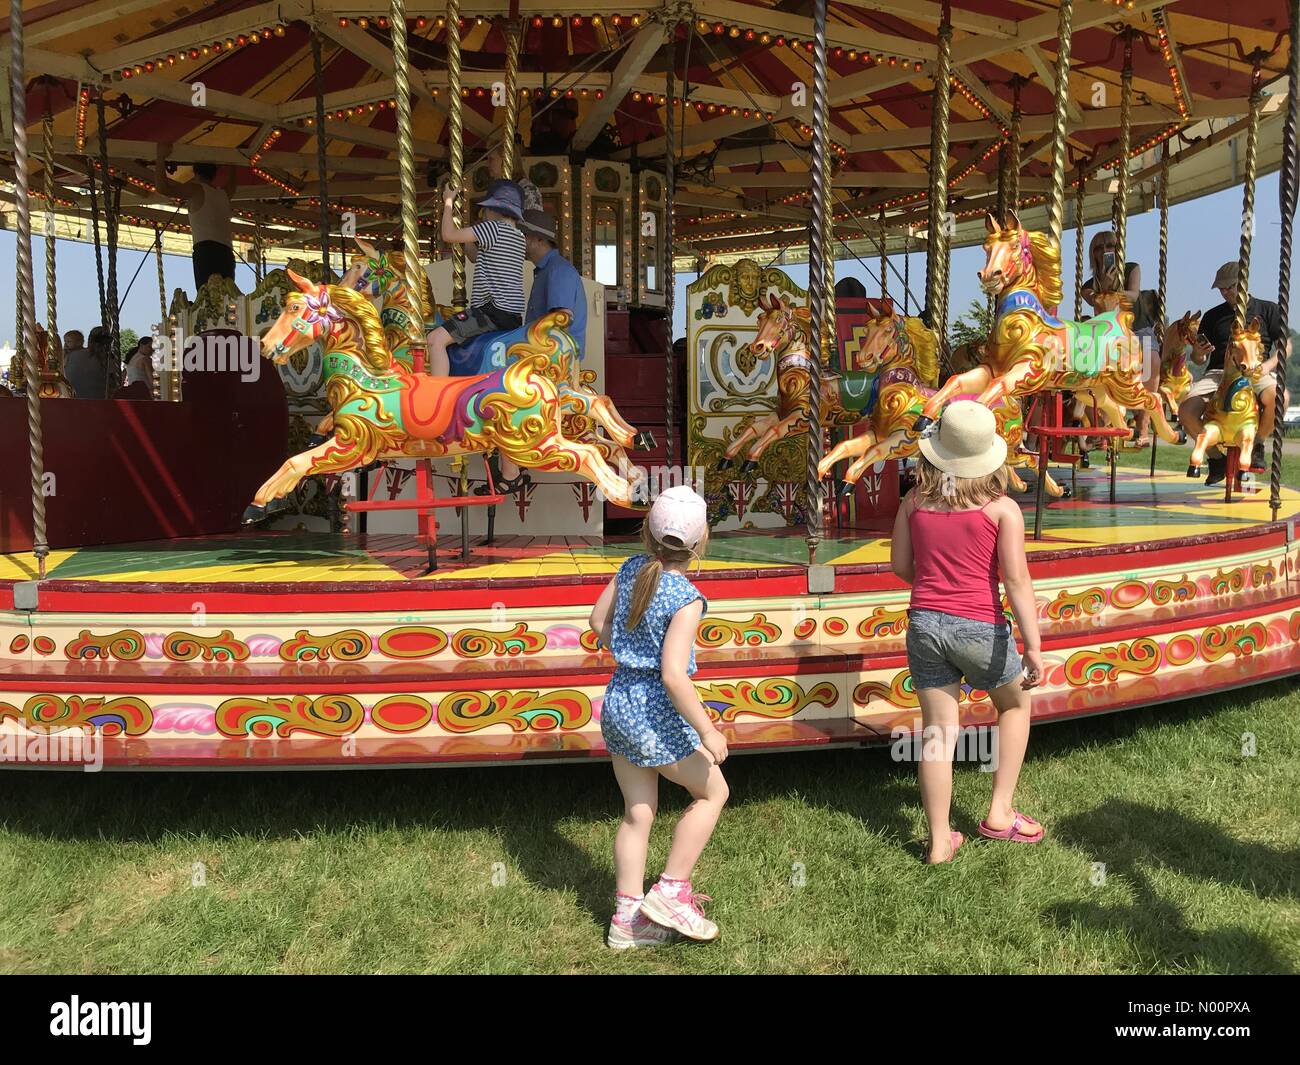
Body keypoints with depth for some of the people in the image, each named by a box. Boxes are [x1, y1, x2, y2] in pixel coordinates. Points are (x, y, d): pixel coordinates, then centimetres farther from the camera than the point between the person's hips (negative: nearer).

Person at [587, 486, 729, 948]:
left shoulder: (632, 569, 0)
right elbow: (673, 675, -26)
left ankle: (627, 918, 23)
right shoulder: (686, 599, -21)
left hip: (617, 703, 7)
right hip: (656, 714, -7)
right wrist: (708, 733, -18)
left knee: (638, 813, 16)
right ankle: (670, 892, 14)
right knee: (713, 791, 14)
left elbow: (599, 620, 12)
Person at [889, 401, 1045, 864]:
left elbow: (900, 565, 8)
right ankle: (1000, 813, 25)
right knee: (1015, 705, 24)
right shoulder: (1002, 508, -7)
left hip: (925, 623, 3)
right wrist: (1033, 646, -12)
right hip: (979, 627, -3)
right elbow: (1016, 579, -13)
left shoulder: (914, 501, 2)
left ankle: (940, 841, 17)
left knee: (938, 732, 9)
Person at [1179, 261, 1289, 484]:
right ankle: (1216, 456, -1)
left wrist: (1268, 365, -11)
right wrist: (1197, 353, -7)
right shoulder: (1212, 316, 20)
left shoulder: (1268, 309, 15)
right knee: (1186, 411, -26)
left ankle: (1257, 444, -5)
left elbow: (1285, 345, 9)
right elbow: (1199, 360, 19)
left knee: (1278, 396, -36)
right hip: (1218, 373, 2)